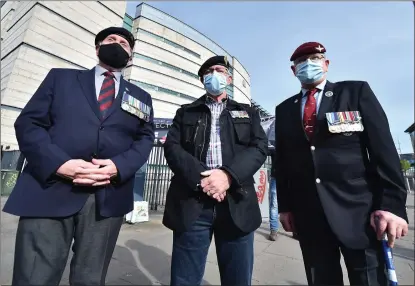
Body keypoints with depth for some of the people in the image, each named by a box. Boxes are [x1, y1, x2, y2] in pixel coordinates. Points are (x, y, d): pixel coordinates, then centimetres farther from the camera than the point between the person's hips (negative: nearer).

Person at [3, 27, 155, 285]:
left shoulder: (141, 97, 17)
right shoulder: (61, 77, 15)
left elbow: (145, 139, 8)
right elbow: (28, 122, 6)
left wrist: (119, 166, -11)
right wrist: (58, 163, -12)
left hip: (108, 197, 1)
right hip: (49, 191, 0)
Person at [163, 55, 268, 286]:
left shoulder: (247, 113, 16)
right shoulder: (185, 112, 15)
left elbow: (260, 147, 2)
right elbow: (172, 147, 2)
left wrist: (229, 175, -15)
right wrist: (200, 178, -15)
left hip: (237, 204, 1)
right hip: (191, 203, 0)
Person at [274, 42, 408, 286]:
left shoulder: (356, 91, 5)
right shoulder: (284, 110, 10)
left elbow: (383, 148, -2)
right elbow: (282, 160, 8)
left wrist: (392, 204, -10)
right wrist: (285, 205, 6)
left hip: (358, 209, -1)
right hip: (307, 214, 2)